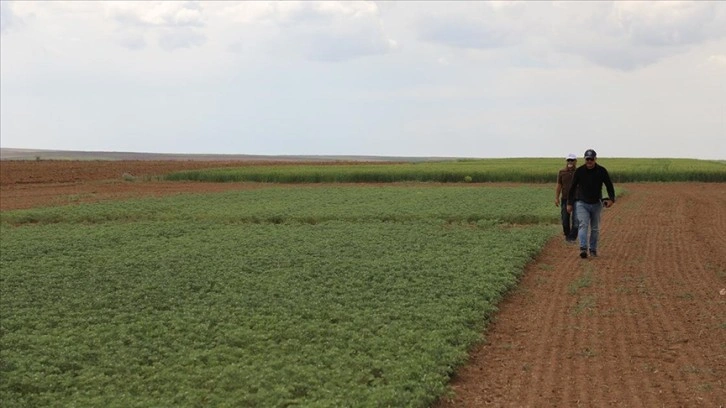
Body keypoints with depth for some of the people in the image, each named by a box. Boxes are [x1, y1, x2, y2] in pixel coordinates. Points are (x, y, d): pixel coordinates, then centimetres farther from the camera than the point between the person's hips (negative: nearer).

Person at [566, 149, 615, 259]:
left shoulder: (602, 171, -5)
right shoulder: (579, 171, -6)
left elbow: (609, 186, 2)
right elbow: (572, 187, 2)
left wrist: (611, 199, -14)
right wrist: (569, 203, 2)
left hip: (596, 204, 2)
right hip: (581, 203, -2)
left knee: (595, 228, 8)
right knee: (583, 225, -17)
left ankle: (593, 249, 19)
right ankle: (583, 249, -28)